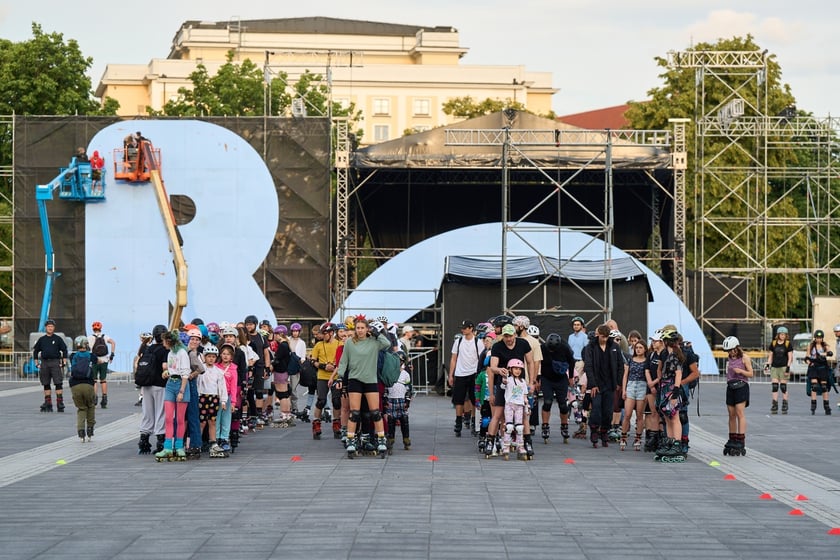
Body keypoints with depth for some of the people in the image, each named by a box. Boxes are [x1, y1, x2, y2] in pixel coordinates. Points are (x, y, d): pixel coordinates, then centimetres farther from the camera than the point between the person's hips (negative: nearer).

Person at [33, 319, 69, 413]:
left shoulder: (58, 339, 4)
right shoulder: (41, 340, 12)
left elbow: (64, 350, 5)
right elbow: (35, 351, 17)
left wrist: (64, 362, -3)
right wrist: (36, 363, 9)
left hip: (55, 362, -3)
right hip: (44, 363, 3)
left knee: (58, 384, -10)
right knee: (46, 384, 7)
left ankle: (60, 404, -10)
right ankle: (48, 404, 13)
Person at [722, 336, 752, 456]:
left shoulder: (744, 358, -3)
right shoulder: (729, 359, 13)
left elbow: (750, 374, -4)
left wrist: (741, 371, -18)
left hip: (741, 387, -6)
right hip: (730, 387, 6)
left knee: (740, 413, -12)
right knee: (731, 415, 7)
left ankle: (740, 442, -16)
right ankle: (732, 441, 14)